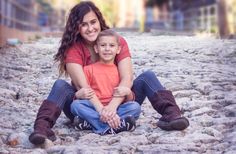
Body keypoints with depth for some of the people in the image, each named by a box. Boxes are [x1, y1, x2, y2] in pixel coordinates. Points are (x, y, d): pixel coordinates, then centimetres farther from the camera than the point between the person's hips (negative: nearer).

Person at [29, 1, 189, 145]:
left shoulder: (118, 42, -8)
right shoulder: (73, 48, -13)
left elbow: (127, 78, -21)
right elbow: (83, 87, -25)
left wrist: (113, 105, -38)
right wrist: (103, 111, -40)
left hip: (117, 104, 2)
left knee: (147, 76, -18)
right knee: (60, 85, -27)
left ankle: (171, 114, -36)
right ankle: (42, 127, -47)